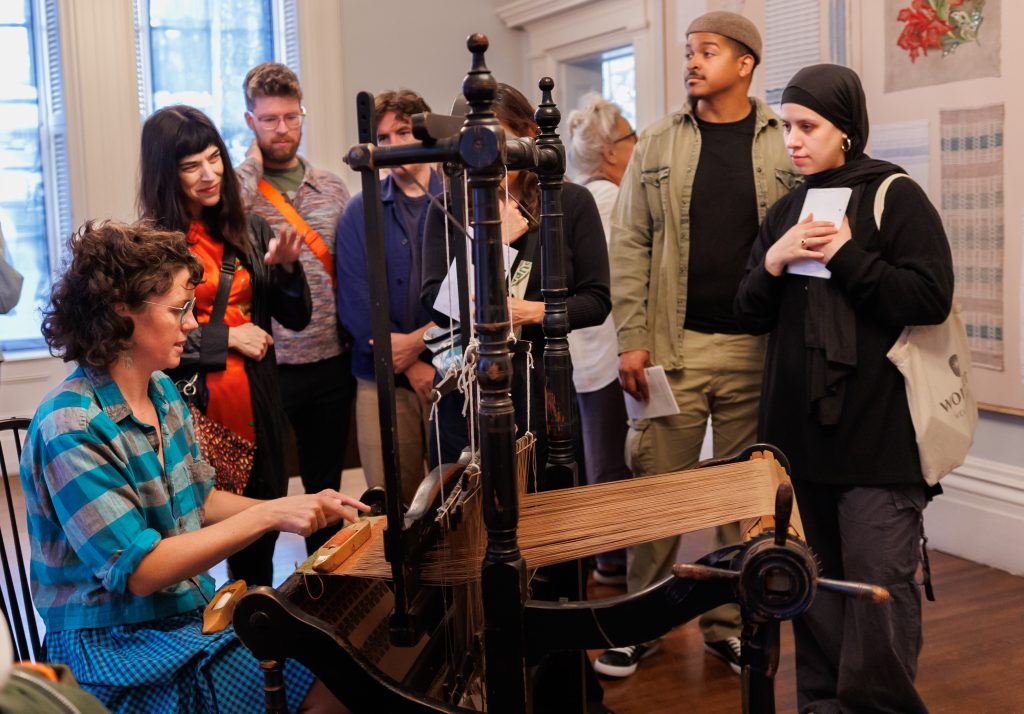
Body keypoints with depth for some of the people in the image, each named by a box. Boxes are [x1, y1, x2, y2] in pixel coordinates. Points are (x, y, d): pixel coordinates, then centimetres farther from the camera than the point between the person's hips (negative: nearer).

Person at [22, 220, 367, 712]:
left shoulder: (162, 393, 4)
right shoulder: (71, 428, -22)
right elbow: (139, 571, -24)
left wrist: (303, 507, 0)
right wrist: (267, 515, -25)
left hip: (195, 610, 7)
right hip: (120, 642, -7)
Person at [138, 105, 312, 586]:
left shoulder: (250, 231, 7)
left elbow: (295, 318, 10)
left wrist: (288, 267, -7)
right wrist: (225, 337, -12)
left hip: (257, 411, 5)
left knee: (258, 549, 15)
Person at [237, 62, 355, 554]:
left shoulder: (331, 187, 9)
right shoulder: (238, 186, -3)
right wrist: (253, 161, -13)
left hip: (331, 362, 4)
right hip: (268, 365, -4)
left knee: (326, 486, 16)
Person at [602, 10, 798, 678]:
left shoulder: (785, 147, 4)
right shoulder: (657, 145, 5)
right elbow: (630, 245, 2)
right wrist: (632, 339, -5)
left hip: (757, 348, 0)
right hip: (673, 346, 0)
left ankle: (729, 622, 23)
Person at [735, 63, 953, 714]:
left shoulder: (896, 197, -2)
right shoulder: (786, 211, 14)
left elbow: (931, 299, -12)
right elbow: (752, 316, 12)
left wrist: (847, 256, -13)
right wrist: (774, 263, -6)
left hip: (880, 434, -5)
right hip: (801, 430, 5)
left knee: (878, 583, -5)